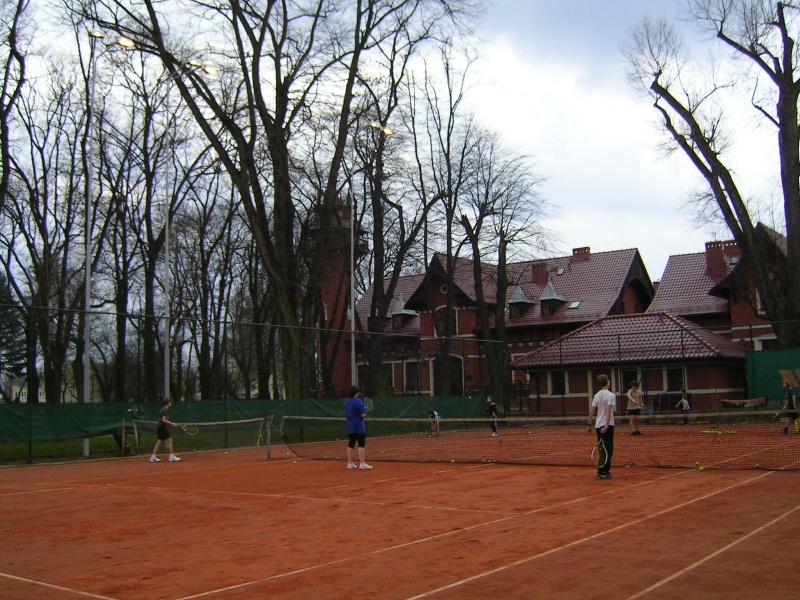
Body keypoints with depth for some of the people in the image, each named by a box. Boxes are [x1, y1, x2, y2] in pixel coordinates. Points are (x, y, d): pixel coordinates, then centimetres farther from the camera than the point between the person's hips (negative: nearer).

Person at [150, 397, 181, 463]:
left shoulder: (163, 409, 17)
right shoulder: (165, 410, -12)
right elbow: (163, 420, -20)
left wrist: (170, 423, 18)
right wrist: (171, 423, -19)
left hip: (160, 427, 10)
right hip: (163, 427, -10)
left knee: (159, 442, 10)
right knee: (170, 440, -7)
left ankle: (153, 457, 10)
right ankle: (172, 456, -9)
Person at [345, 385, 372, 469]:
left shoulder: (347, 402, 10)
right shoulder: (358, 401, -15)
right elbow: (363, 415, -18)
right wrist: (365, 413, 2)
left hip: (350, 427, 8)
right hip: (359, 427, -8)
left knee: (350, 445, 10)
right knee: (361, 445, -7)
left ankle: (350, 463, 14)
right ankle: (362, 464, -11)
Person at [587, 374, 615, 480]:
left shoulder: (597, 395, 9)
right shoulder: (610, 395, -11)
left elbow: (591, 411, 9)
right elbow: (608, 411, -20)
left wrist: (590, 424, 16)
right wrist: (606, 426, -23)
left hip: (598, 425, 7)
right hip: (607, 425, -7)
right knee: (608, 450, -1)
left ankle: (602, 471, 17)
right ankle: (603, 472, -4)